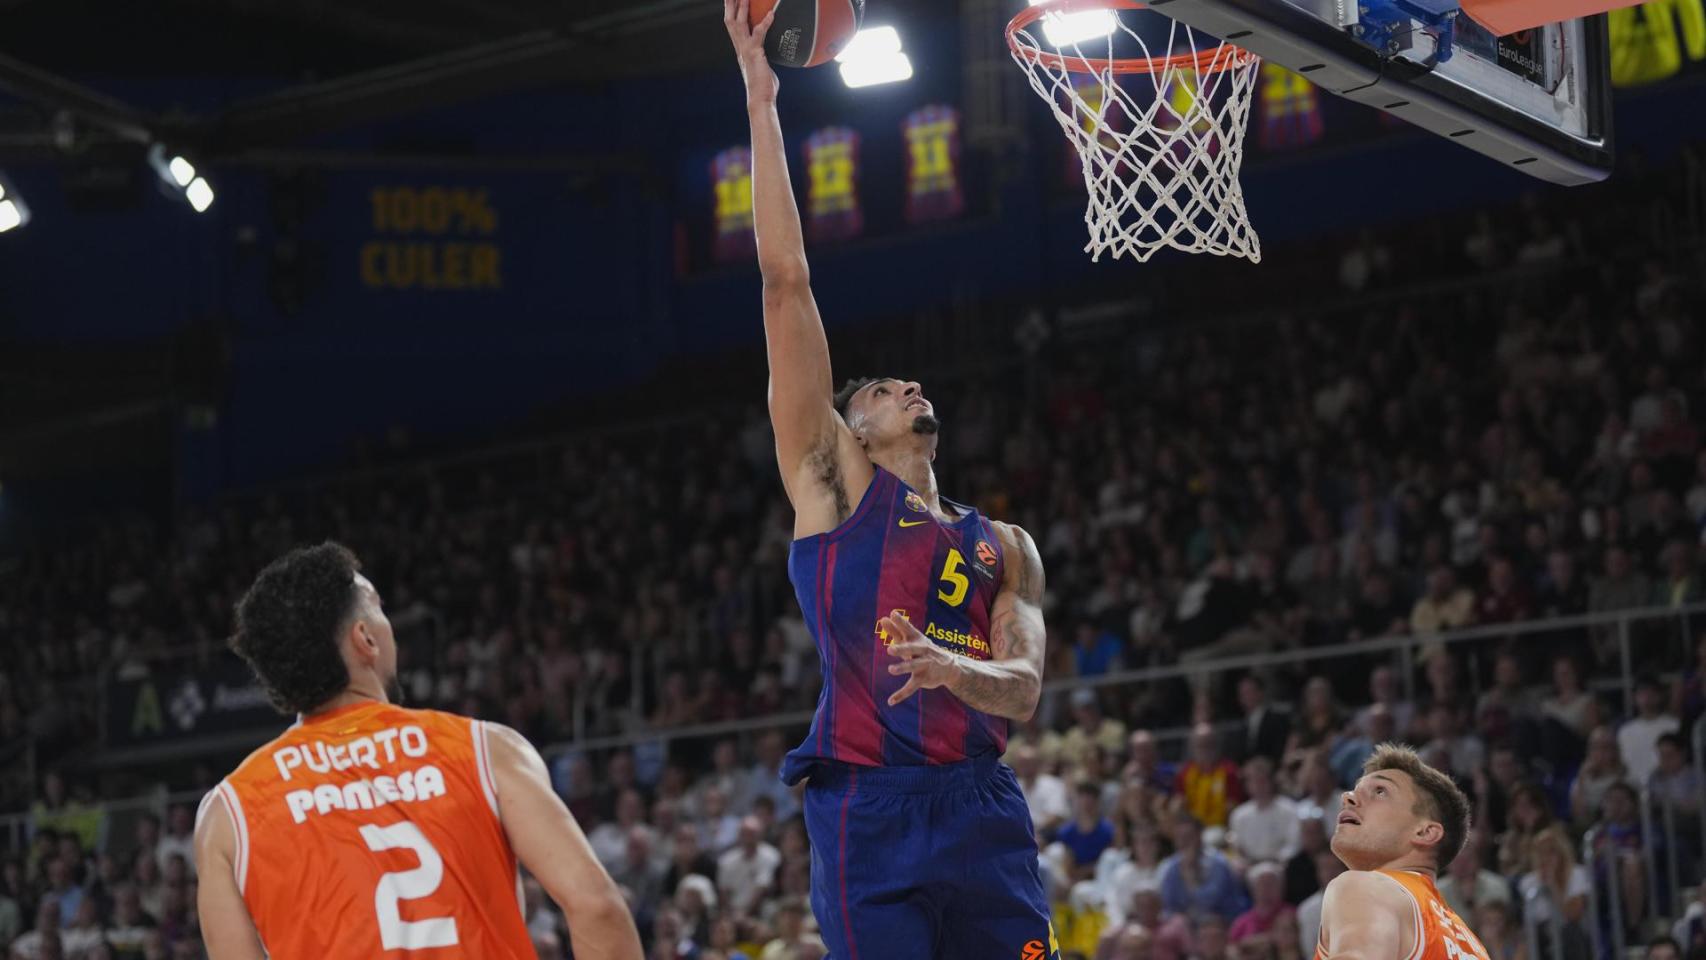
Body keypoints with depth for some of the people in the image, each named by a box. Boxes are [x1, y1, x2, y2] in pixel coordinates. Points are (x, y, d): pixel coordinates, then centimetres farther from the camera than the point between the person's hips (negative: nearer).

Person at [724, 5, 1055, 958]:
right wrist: (761, 101, 6)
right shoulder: (832, 479, 14)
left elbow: (1024, 687, 8)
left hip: (983, 805, 4)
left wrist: (955, 669, -16)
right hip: (868, 803, -3)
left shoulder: (1004, 547, 24)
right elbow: (787, 281, 9)